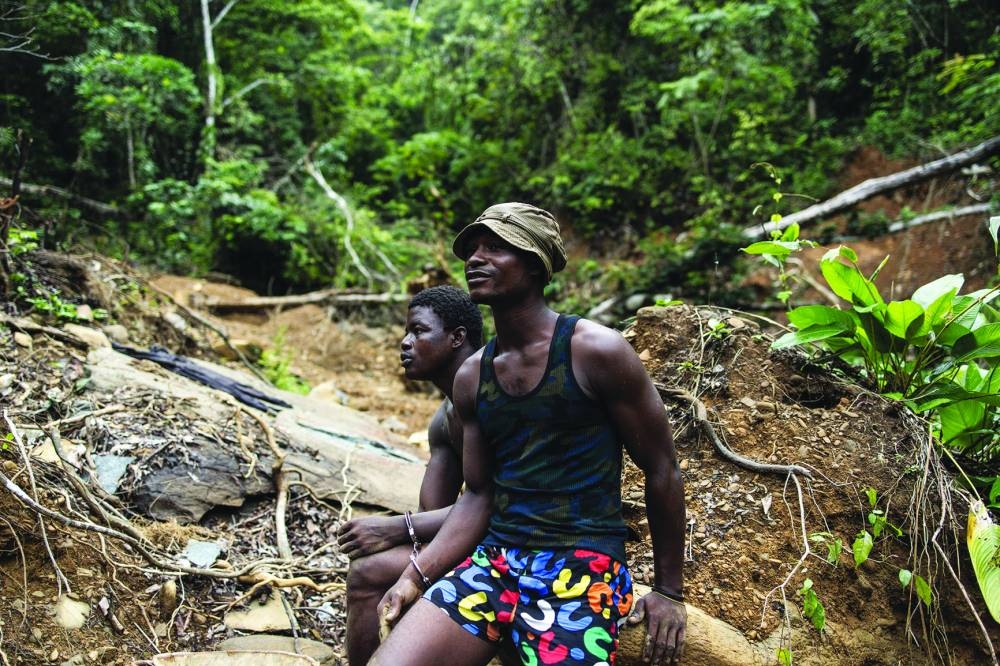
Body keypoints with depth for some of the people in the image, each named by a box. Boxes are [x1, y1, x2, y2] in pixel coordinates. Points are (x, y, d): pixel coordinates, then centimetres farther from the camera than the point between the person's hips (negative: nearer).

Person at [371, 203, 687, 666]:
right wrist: (416, 575, -2)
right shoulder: (471, 377, 7)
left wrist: (669, 591, 2)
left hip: (584, 566, -4)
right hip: (493, 559, 5)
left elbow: (662, 471, -2)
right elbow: (478, 495, 11)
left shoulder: (596, 351, -10)